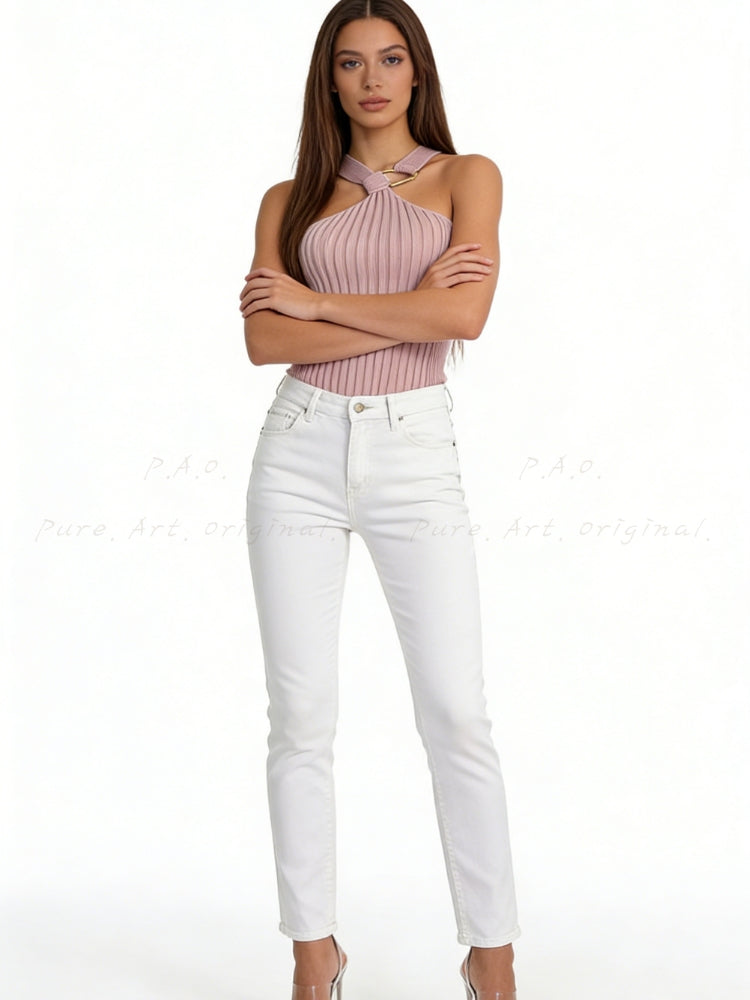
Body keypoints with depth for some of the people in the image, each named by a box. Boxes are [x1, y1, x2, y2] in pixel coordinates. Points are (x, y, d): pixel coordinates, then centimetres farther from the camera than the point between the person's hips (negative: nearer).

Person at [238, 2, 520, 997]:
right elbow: (265, 339, -4)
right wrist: (407, 312, -10)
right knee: (301, 712, 2)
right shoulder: (291, 200, 11)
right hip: (302, 453, 2)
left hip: (415, 452, -2)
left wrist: (316, 300, -5)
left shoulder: (466, 178, 7)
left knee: (457, 714, -5)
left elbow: (464, 315, -10)